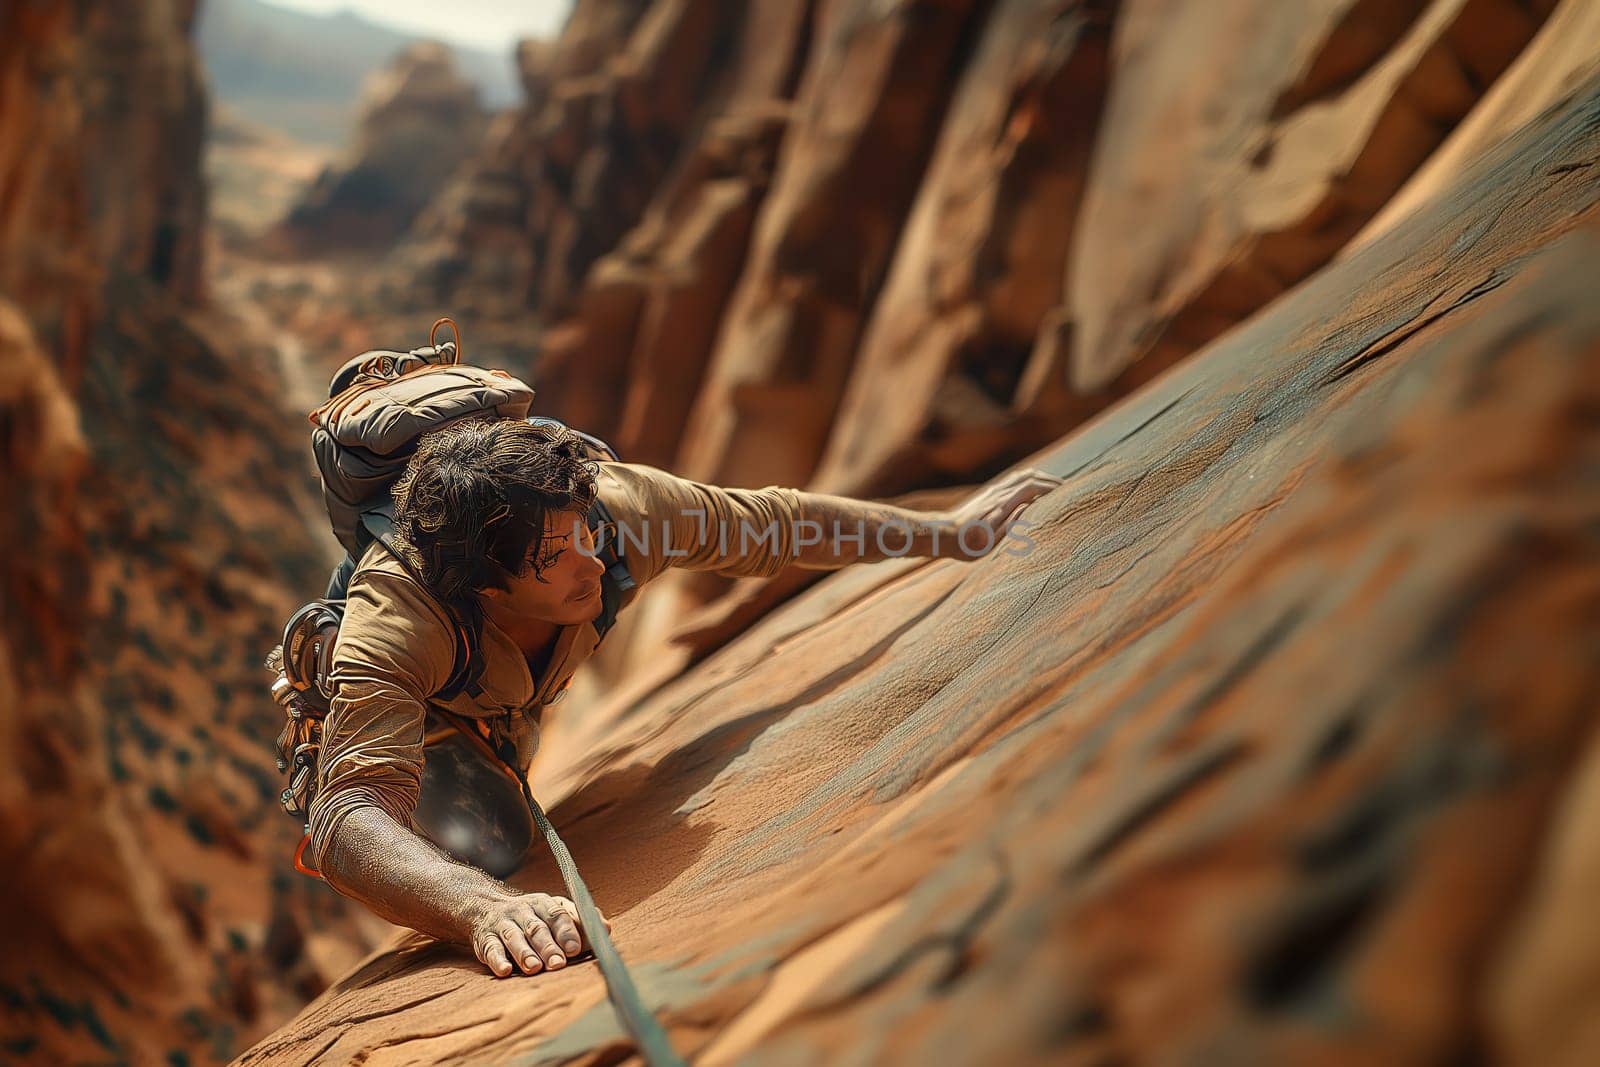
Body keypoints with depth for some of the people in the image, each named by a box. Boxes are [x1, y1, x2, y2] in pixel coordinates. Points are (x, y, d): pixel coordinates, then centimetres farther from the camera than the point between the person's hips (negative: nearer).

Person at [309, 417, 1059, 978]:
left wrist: (951, 531, -16)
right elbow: (352, 815, -65)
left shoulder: (616, 504, -41)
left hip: (512, 711, 4)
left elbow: (772, 525, -24)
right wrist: (485, 907, -85)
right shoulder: (393, 621, -52)